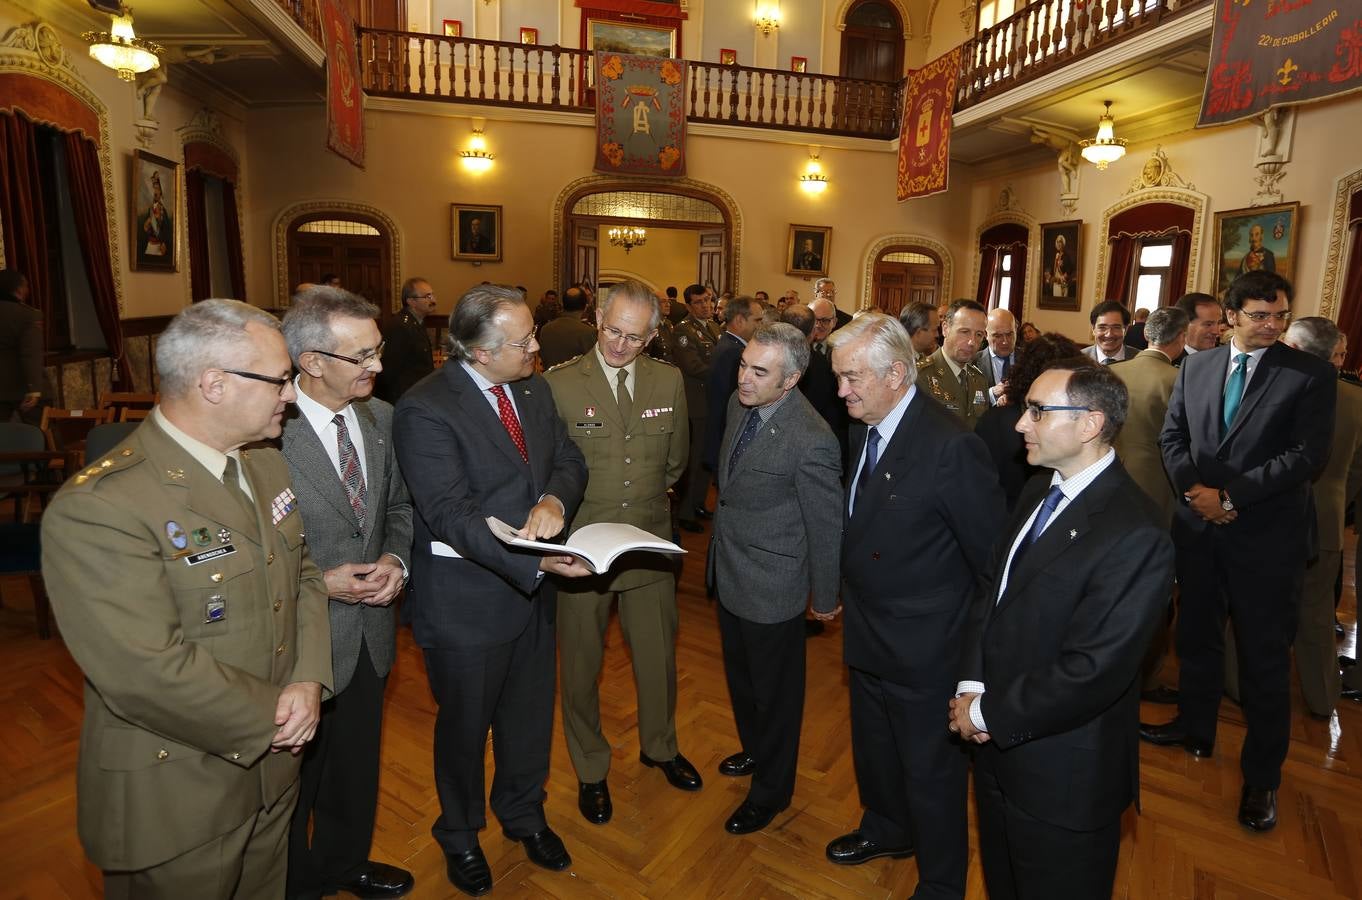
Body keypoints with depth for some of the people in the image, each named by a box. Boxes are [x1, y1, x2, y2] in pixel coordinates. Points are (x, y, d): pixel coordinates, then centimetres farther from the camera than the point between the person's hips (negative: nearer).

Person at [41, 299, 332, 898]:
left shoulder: (267, 465, 1)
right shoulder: (97, 509, -25)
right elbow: (150, 671, -28)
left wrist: (308, 679, -10)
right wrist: (273, 717, -16)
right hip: (175, 801, -7)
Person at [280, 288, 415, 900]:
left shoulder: (380, 418, -2)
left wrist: (394, 558, -9)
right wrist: (320, 583, -22)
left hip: (370, 631, 6)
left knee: (357, 764, 27)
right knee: (295, 775, 20)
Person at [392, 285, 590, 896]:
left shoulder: (534, 389, 2)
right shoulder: (425, 410, -21)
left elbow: (570, 460, 3)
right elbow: (450, 515, -26)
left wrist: (555, 500, -21)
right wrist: (535, 561, -36)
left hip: (533, 590, 6)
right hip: (466, 601, -6)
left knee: (530, 714, 23)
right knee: (465, 724, 18)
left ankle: (523, 814, 51)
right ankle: (459, 834, 47)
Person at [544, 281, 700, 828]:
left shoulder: (669, 382, 0)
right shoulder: (558, 384, -11)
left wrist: (646, 496, 11)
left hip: (650, 545, 3)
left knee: (658, 655, 18)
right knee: (581, 665, 14)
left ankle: (659, 746, 47)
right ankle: (591, 770, 39)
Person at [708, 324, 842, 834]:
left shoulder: (811, 441, -29)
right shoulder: (739, 403, -4)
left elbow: (826, 527, -17)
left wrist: (825, 597, -6)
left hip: (771, 586, -8)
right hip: (728, 571, 8)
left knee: (775, 692, 15)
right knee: (739, 676, 27)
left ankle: (771, 790, 39)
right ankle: (755, 750, 54)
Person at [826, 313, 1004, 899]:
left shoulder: (950, 446, -26)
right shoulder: (864, 428, -1)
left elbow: (992, 555, -19)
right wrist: (847, 596, 8)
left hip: (925, 649, -7)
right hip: (867, 633, 8)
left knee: (931, 773, 15)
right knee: (873, 749, 28)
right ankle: (887, 829, 55)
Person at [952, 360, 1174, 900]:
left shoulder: (1135, 535, -26)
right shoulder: (1039, 492, 1)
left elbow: (1089, 673, -27)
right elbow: (994, 587, 5)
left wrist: (988, 714, -17)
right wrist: (971, 684, -8)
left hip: (1063, 775, -7)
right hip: (999, 746, 7)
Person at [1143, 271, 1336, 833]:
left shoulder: (1311, 375, -5)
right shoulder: (1195, 367, 6)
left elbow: (1308, 455, -12)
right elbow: (1172, 436, 6)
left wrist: (1231, 497, -17)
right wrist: (1195, 490, -10)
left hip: (1266, 535, -3)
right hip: (1197, 527, 4)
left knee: (1264, 658, 6)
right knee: (1196, 636, 17)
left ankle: (1262, 777, 21)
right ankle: (1195, 728, 38)